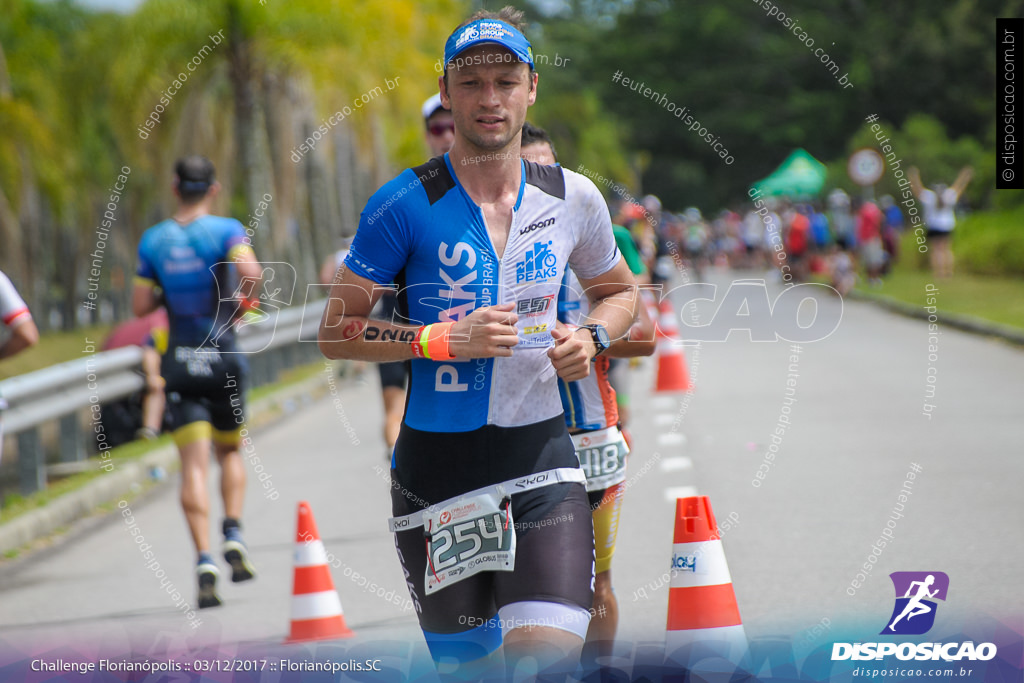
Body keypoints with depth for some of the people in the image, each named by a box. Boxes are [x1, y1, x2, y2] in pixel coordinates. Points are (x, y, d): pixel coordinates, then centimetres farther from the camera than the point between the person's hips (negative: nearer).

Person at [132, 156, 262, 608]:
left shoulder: (153, 240, 3)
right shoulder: (226, 230, -5)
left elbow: (140, 306, 3)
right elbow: (252, 273, -22)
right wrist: (246, 302, -2)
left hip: (180, 365, 1)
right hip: (222, 358, -1)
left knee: (193, 465, -5)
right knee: (230, 450, 20)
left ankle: (204, 559, -19)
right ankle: (233, 534, 1)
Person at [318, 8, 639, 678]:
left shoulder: (573, 198, 5)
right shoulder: (406, 203, -6)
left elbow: (620, 291, 23)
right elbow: (336, 331, -5)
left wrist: (592, 338, 1)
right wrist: (444, 339, -17)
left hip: (542, 455, 2)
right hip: (437, 464, -1)